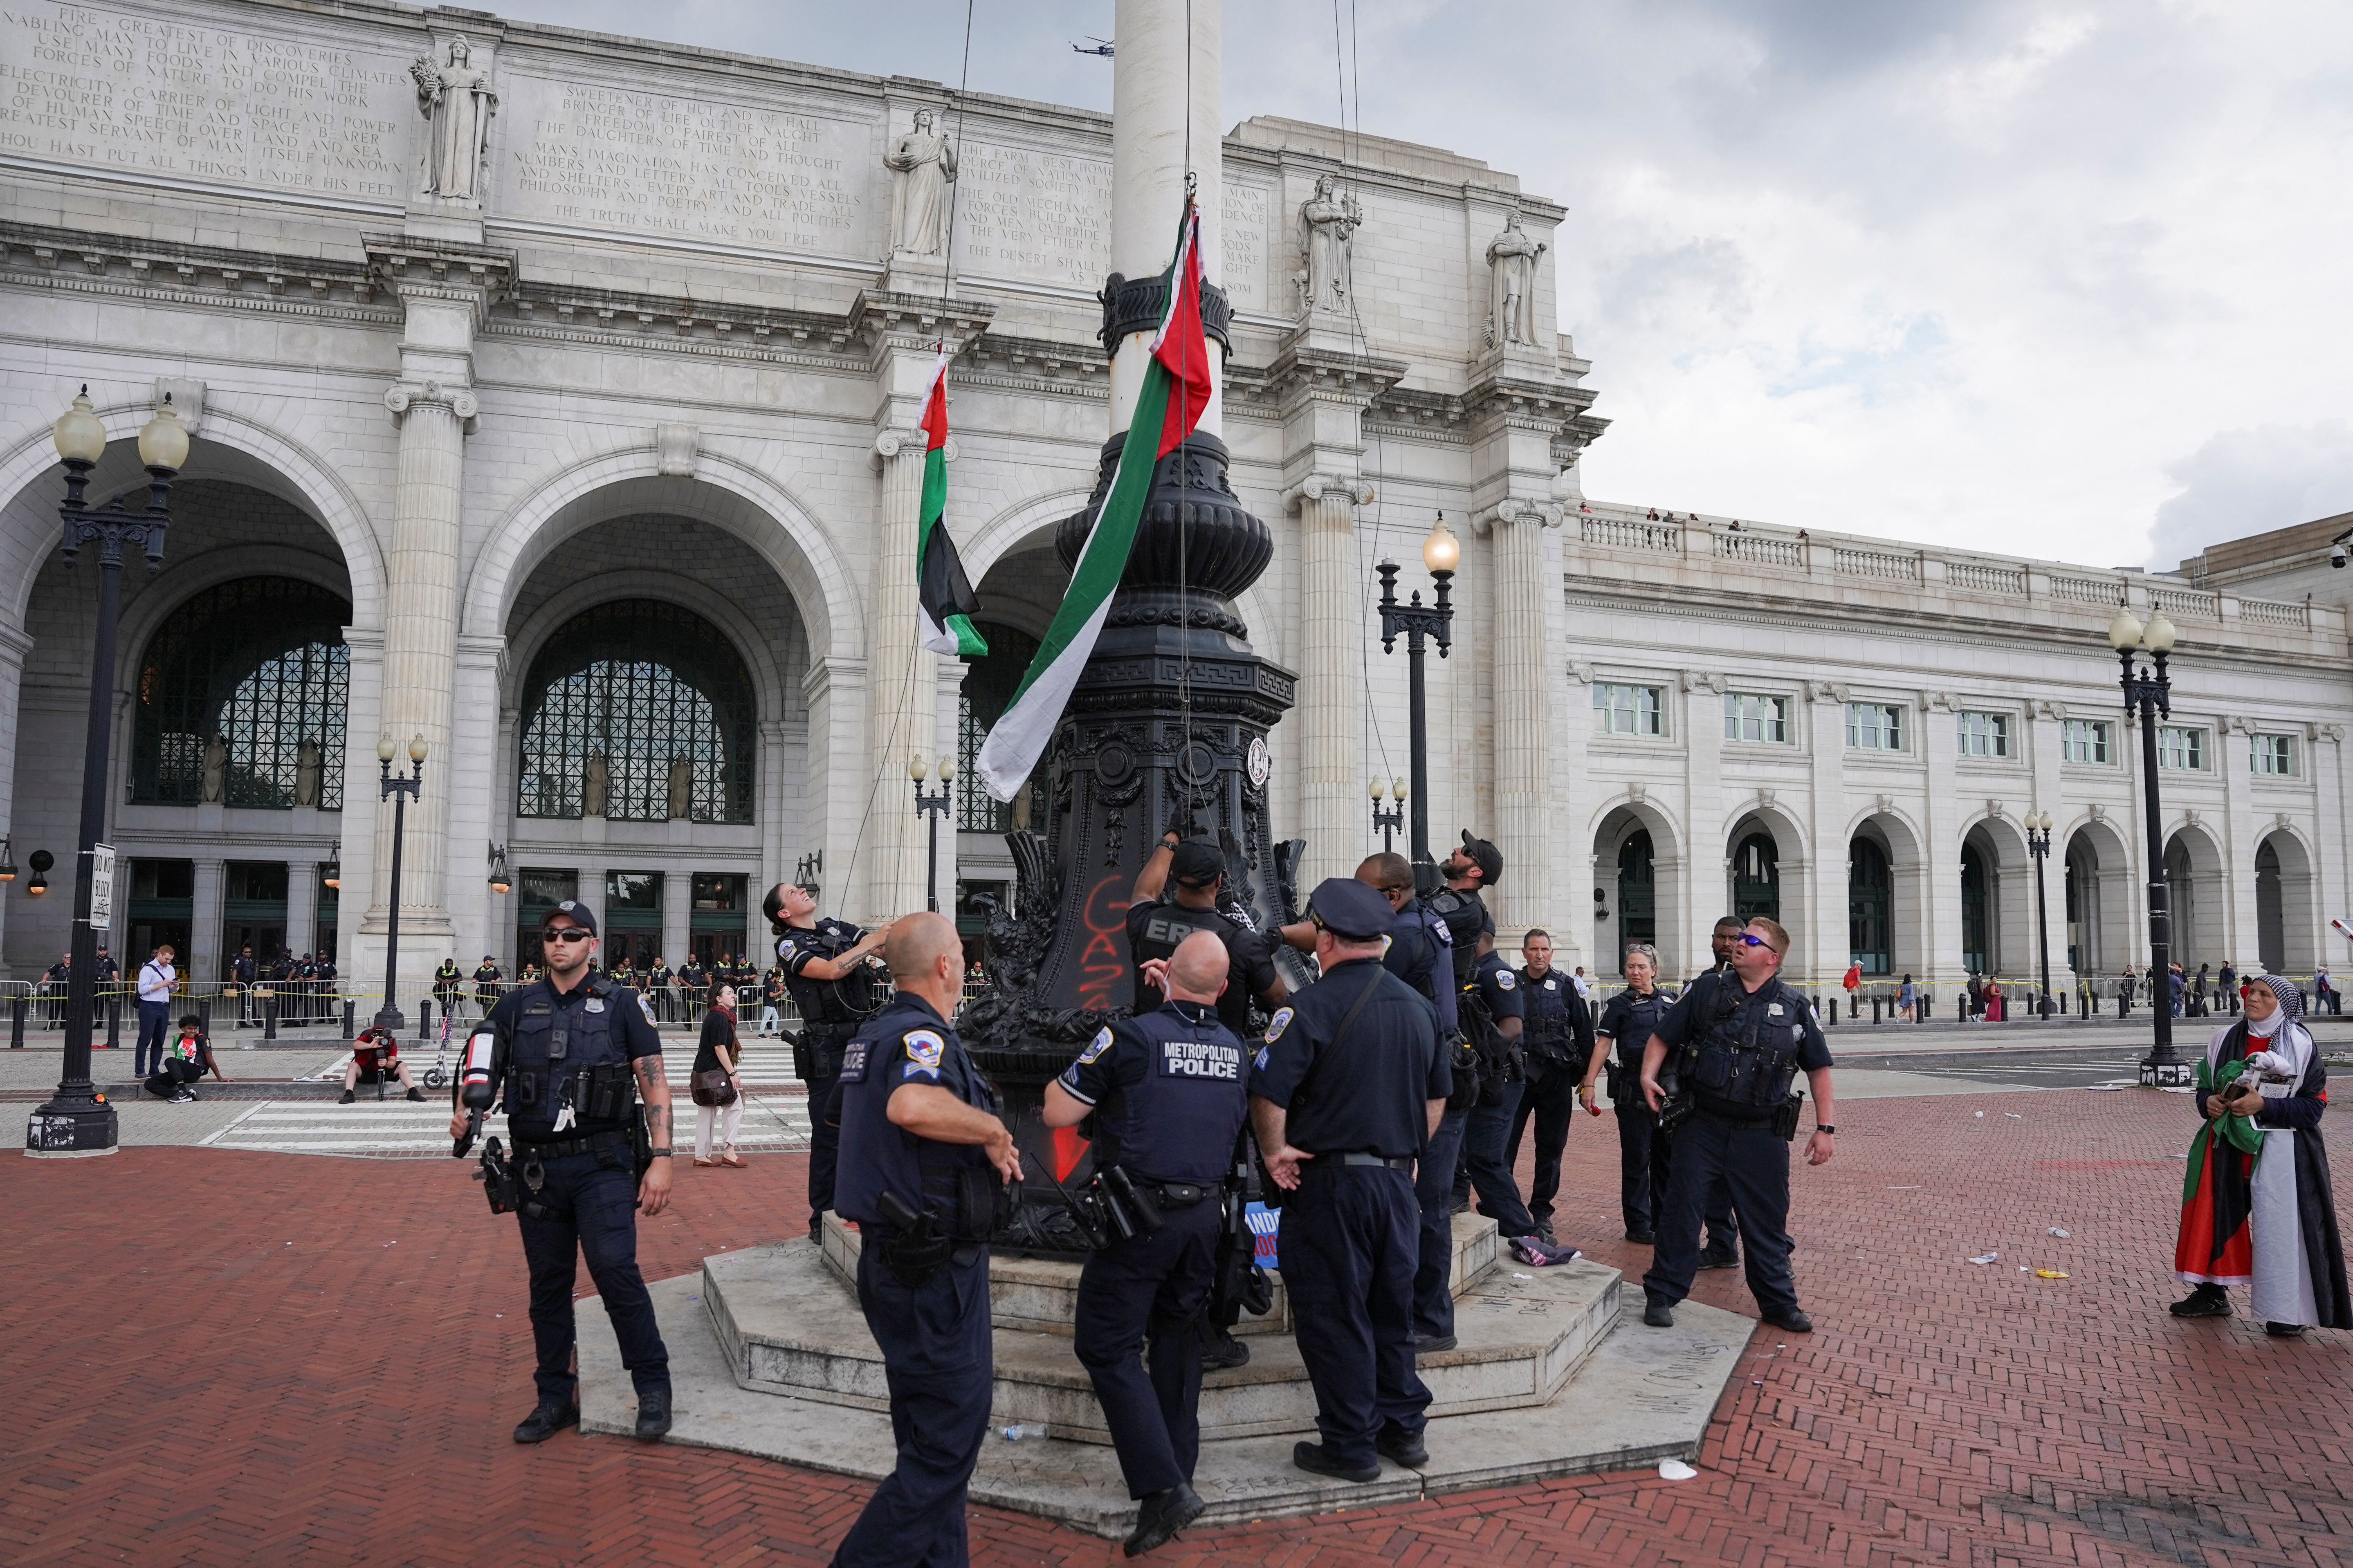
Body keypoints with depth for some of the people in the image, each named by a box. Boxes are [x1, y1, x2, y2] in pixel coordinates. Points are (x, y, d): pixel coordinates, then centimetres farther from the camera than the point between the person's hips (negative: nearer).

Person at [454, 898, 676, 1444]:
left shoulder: (622, 1004, 2)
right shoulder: (518, 1006, 11)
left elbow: (655, 1083, 0)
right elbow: (481, 1068, 11)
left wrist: (661, 1159, -8)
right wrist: (463, 1112, -12)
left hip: (602, 1164, -4)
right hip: (536, 1167, 4)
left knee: (614, 1268, -15)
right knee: (548, 1283, 10)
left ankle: (653, 1386, 0)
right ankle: (556, 1398, 23)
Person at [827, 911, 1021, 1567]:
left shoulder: (872, 1033, 11)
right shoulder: (923, 1033, -19)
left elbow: (846, 1114, 28)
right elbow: (913, 1105, -42)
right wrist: (995, 1129, -25)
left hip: (892, 1260, 10)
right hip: (937, 1272, -10)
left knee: (929, 1436, 18)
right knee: (947, 1444, -1)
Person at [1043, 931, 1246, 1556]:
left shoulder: (1131, 1034, -14)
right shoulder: (1236, 1049, 4)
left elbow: (1058, 1114, -11)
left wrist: (1067, 1073, 9)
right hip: (1205, 1214, 6)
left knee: (1107, 1346, 1)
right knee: (1178, 1341, 17)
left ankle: (1163, 1487, -7)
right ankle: (1177, 1475, 25)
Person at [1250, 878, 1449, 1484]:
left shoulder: (1312, 1007, -16)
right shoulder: (1418, 1006, 6)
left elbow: (1267, 1093, -21)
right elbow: (1438, 1094, 16)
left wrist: (1274, 1152, -6)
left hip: (1329, 1182, -6)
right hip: (1397, 1179, 6)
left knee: (1334, 1316, 5)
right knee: (1392, 1309, 18)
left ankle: (1351, 1446, 14)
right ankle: (1403, 1429, 28)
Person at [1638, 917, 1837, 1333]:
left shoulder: (1795, 1007, 2)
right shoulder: (1705, 991, 1)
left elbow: (1818, 1068, 7)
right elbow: (1662, 1038, 5)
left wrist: (1826, 1128, 2)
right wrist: (1649, 1076, -12)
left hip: (1762, 1134, 0)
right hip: (1702, 1127, 0)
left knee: (1767, 1221, 10)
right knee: (1681, 1211, 2)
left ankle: (1779, 1303, 27)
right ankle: (1662, 1296, 14)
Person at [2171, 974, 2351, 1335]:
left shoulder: (2301, 1045, -6)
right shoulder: (2226, 1039, 6)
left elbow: (2313, 1105, -10)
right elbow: (2205, 1086, 15)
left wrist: (2264, 1106, -20)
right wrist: (2208, 1102, -6)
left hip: (2280, 1151, -4)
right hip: (2227, 1147, 5)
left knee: (2280, 1226, -3)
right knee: (2214, 1217, 10)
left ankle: (2287, 1311, 11)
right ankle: (2212, 1294, 26)